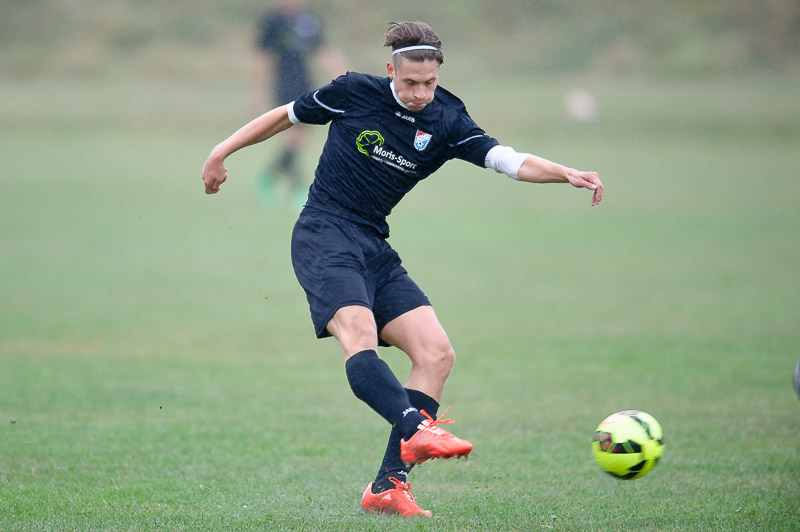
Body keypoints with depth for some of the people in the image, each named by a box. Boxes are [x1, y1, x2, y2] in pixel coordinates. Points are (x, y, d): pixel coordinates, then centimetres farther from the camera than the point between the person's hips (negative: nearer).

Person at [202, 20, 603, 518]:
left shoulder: (446, 123, 1)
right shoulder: (353, 93, -5)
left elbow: (511, 160, -10)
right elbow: (285, 117, 10)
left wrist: (568, 174, -26)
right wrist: (223, 152, 10)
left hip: (374, 249, 5)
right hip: (322, 236, -5)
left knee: (437, 354, -8)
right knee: (359, 332, -31)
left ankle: (388, 486, -8)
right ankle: (416, 430, -53)